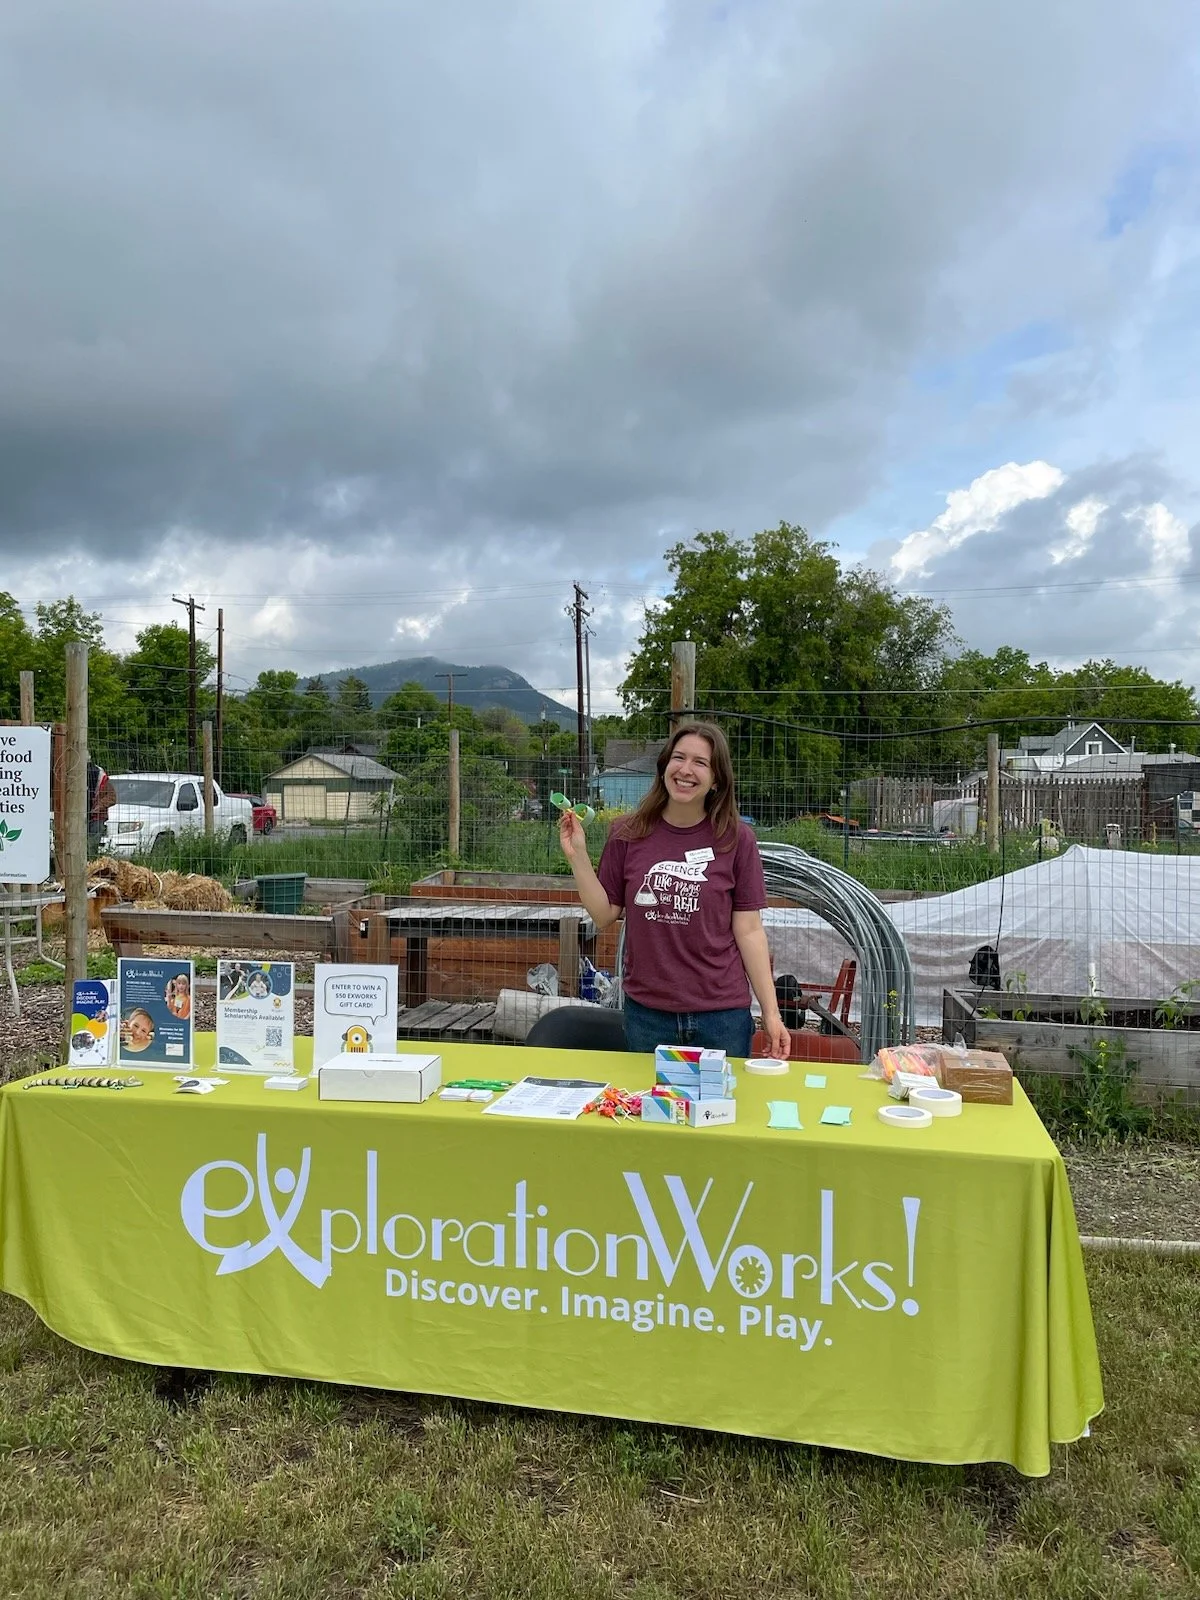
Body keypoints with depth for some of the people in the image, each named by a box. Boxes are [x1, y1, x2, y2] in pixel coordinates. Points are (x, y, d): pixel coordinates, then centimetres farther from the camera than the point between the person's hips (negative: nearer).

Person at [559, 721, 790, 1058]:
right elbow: (604, 915, 3)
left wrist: (771, 1013, -4)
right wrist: (577, 855, -7)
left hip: (722, 1014, -1)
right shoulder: (628, 834, 0)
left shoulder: (736, 839, -5)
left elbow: (749, 930, -2)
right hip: (646, 1014, 1)